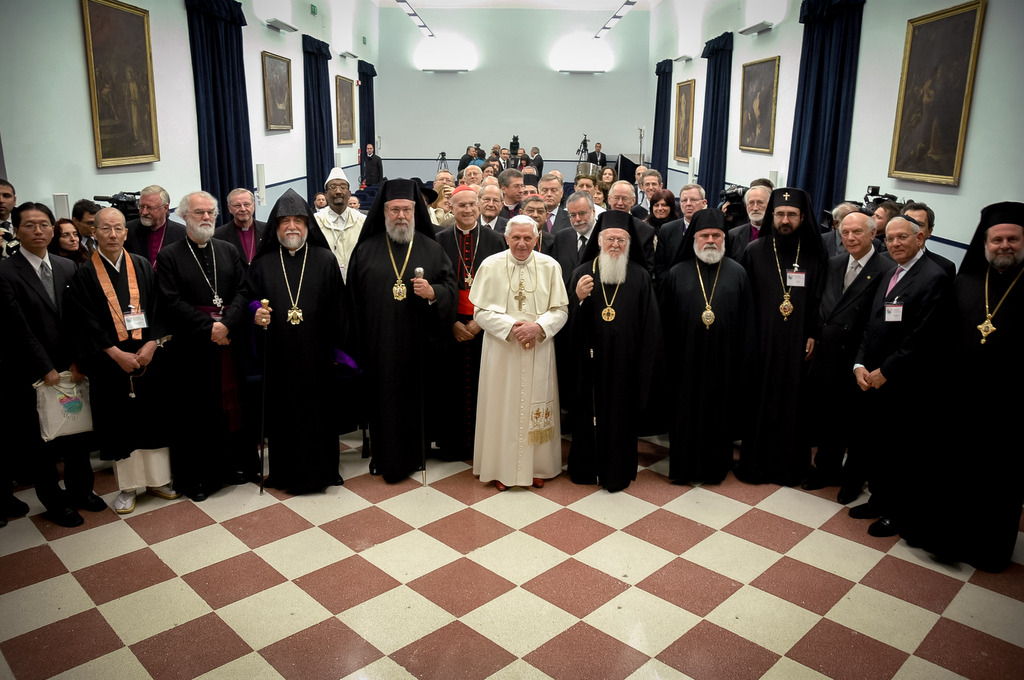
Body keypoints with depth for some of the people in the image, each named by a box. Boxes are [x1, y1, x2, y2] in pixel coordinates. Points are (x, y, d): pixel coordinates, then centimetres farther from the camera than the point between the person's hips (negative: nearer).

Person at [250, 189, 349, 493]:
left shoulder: (325, 260, 2)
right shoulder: (263, 264, 7)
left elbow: (339, 309, 1)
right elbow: (251, 302, 11)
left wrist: (336, 348, -2)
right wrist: (256, 315, -12)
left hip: (317, 355, -1)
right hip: (278, 357, 1)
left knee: (320, 411, 5)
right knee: (283, 413, 6)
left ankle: (322, 470, 20)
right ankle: (286, 472, 21)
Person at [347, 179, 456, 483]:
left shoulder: (432, 249, 6)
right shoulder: (366, 250, 6)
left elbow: (451, 289, 4)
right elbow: (354, 297, 5)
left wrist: (433, 293, -18)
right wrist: (357, 342, 1)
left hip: (418, 343, 0)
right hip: (378, 343, 0)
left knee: (417, 398, 6)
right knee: (382, 399, 3)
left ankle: (413, 455, 23)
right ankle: (383, 456, 19)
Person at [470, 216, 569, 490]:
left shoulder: (550, 266, -1)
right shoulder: (490, 266, -3)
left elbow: (560, 310, 1)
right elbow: (480, 311, -3)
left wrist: (538, 326, -17)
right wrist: (511, 326, -16)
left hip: (539, 351, 1)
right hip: (501, 350, -1)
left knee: (535, 405, 8)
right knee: (503, 406, 6)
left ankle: (537, 466, 23)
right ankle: (501, 468, 20)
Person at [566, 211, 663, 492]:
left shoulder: (640, 277, 1)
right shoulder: (582, 272, 2)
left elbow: (649, 325, 1)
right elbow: (571, 320, 1)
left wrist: (646, 363, -4)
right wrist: (579, 299, -19)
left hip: (625, 362, 0)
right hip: (591, 363, 0)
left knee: (621, 415, 8)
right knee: (589, 414, 9)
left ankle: (618, 471, 23)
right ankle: (587, 467, 25)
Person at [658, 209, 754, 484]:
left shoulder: (737, 273, 5)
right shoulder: (676, 274, 3)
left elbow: (747, 320, 4)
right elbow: (664, 321, 3)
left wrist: (745, 357, -1)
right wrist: (666, 360, -1)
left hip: (724, 361, 0)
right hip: (686, 361, 0)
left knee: (720, 414, 10)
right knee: (685, 414, 8)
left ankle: (716, 467, 26)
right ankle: (684, 466, 23)